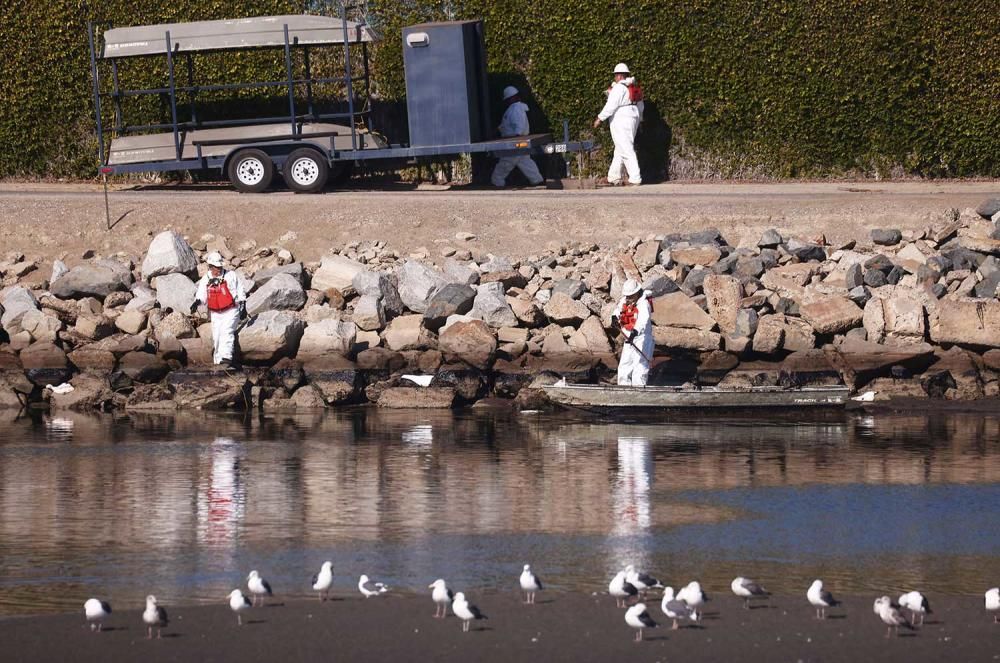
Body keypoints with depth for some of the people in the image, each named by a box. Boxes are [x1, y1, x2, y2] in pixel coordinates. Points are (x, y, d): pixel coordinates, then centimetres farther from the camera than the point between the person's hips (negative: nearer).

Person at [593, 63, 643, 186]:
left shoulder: (619, 88, -16)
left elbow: (611, 105, -20)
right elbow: (640, 105, 21)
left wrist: (600, 119, -13)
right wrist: (639, 120, 32)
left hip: (621, 121, -9)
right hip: (633, 119, 9)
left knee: (626, 151, -7)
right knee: (620, 150, 15)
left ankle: (635, 178, -11)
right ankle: (614, 177, 19)